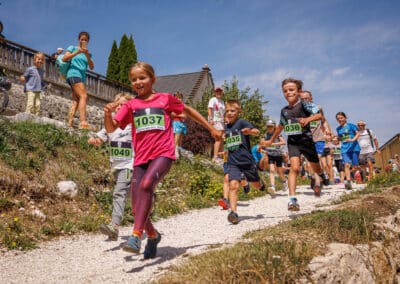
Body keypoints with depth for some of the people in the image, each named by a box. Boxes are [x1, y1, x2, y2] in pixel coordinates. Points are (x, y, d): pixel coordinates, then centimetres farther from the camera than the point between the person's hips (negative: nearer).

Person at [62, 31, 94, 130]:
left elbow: (91, 67, 7)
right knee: (83, 96, -24)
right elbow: (64, 59, -4)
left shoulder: (88, 53, 21)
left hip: (82, 77, 7)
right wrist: (77, 52, -12)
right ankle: (83, 122, -37)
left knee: (76, 101, -1)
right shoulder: (73, 48, 10)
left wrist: (87, 55, -7)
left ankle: (69, 123, -3)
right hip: (74, 74, -7)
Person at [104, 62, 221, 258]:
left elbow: (188, 110, 23)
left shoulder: (165, 99, 9)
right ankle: (153, 235, 29)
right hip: (141, 158, 3)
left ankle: (136, 236, -31)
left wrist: (211, 128, 25)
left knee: (146, 184, -33)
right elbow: (110, 128, 4)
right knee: (137, 209, 0)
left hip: (163, 154, -3)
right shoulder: (130, 105, 11)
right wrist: (107, 113, -18)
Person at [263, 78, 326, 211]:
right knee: (294, 167, -19)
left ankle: (318, 178, 55)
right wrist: (271, 140, 29)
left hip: (306, 140, -2)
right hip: (292, 142, 2)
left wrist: (308, 119, -39)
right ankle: (292, 199, -22)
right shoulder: (284, 111, 6)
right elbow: (281, 126, 22)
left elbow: (320, 115, -20)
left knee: (316, 168, 17)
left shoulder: (304, 104, -9)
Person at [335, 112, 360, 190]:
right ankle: (348, 181, -24)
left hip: (354, 147, -3)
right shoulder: (338, 129, 15)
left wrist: (353, 140, -21)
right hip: (345, 149, 3)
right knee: (347, 164, -15)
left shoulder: (350, 125, 1)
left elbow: (358, 133, -5)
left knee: (355, 166, -1)